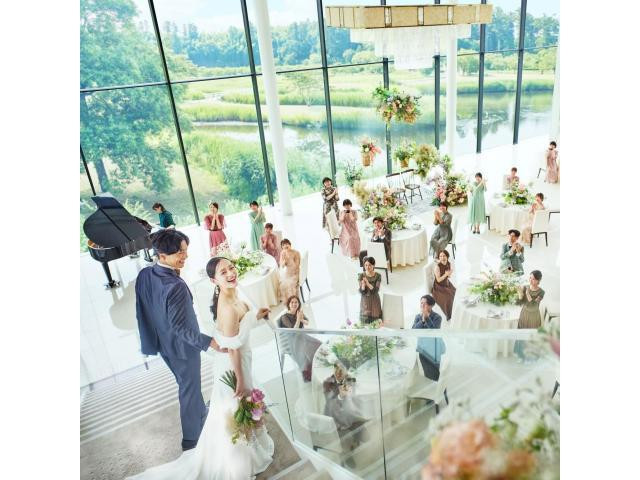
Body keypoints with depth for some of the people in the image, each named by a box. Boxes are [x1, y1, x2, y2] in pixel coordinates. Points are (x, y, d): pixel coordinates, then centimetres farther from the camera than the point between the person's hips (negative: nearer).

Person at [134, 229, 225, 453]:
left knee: (185, 383, 29)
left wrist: (152, 336, 15)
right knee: (190, 388, 14)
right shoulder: (176, 287, -35)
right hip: (182, 346, -8)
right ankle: (191, 438, 34)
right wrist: (210, 341, -26)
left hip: (162, 343, 8)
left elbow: (142, 311, 1)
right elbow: (180, 327, -30)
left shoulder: (144, 275, -11)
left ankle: (201, 415, 53)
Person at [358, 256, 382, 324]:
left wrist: (368, 283, -33)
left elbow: (376, 290, -18)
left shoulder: (378, 276, -10)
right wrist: (363, 285, -33)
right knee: (365, 322, 2)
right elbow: (361, 292, -13)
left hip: (375, 301, 0)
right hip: (365, 301, 0)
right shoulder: (361, 276, -9)